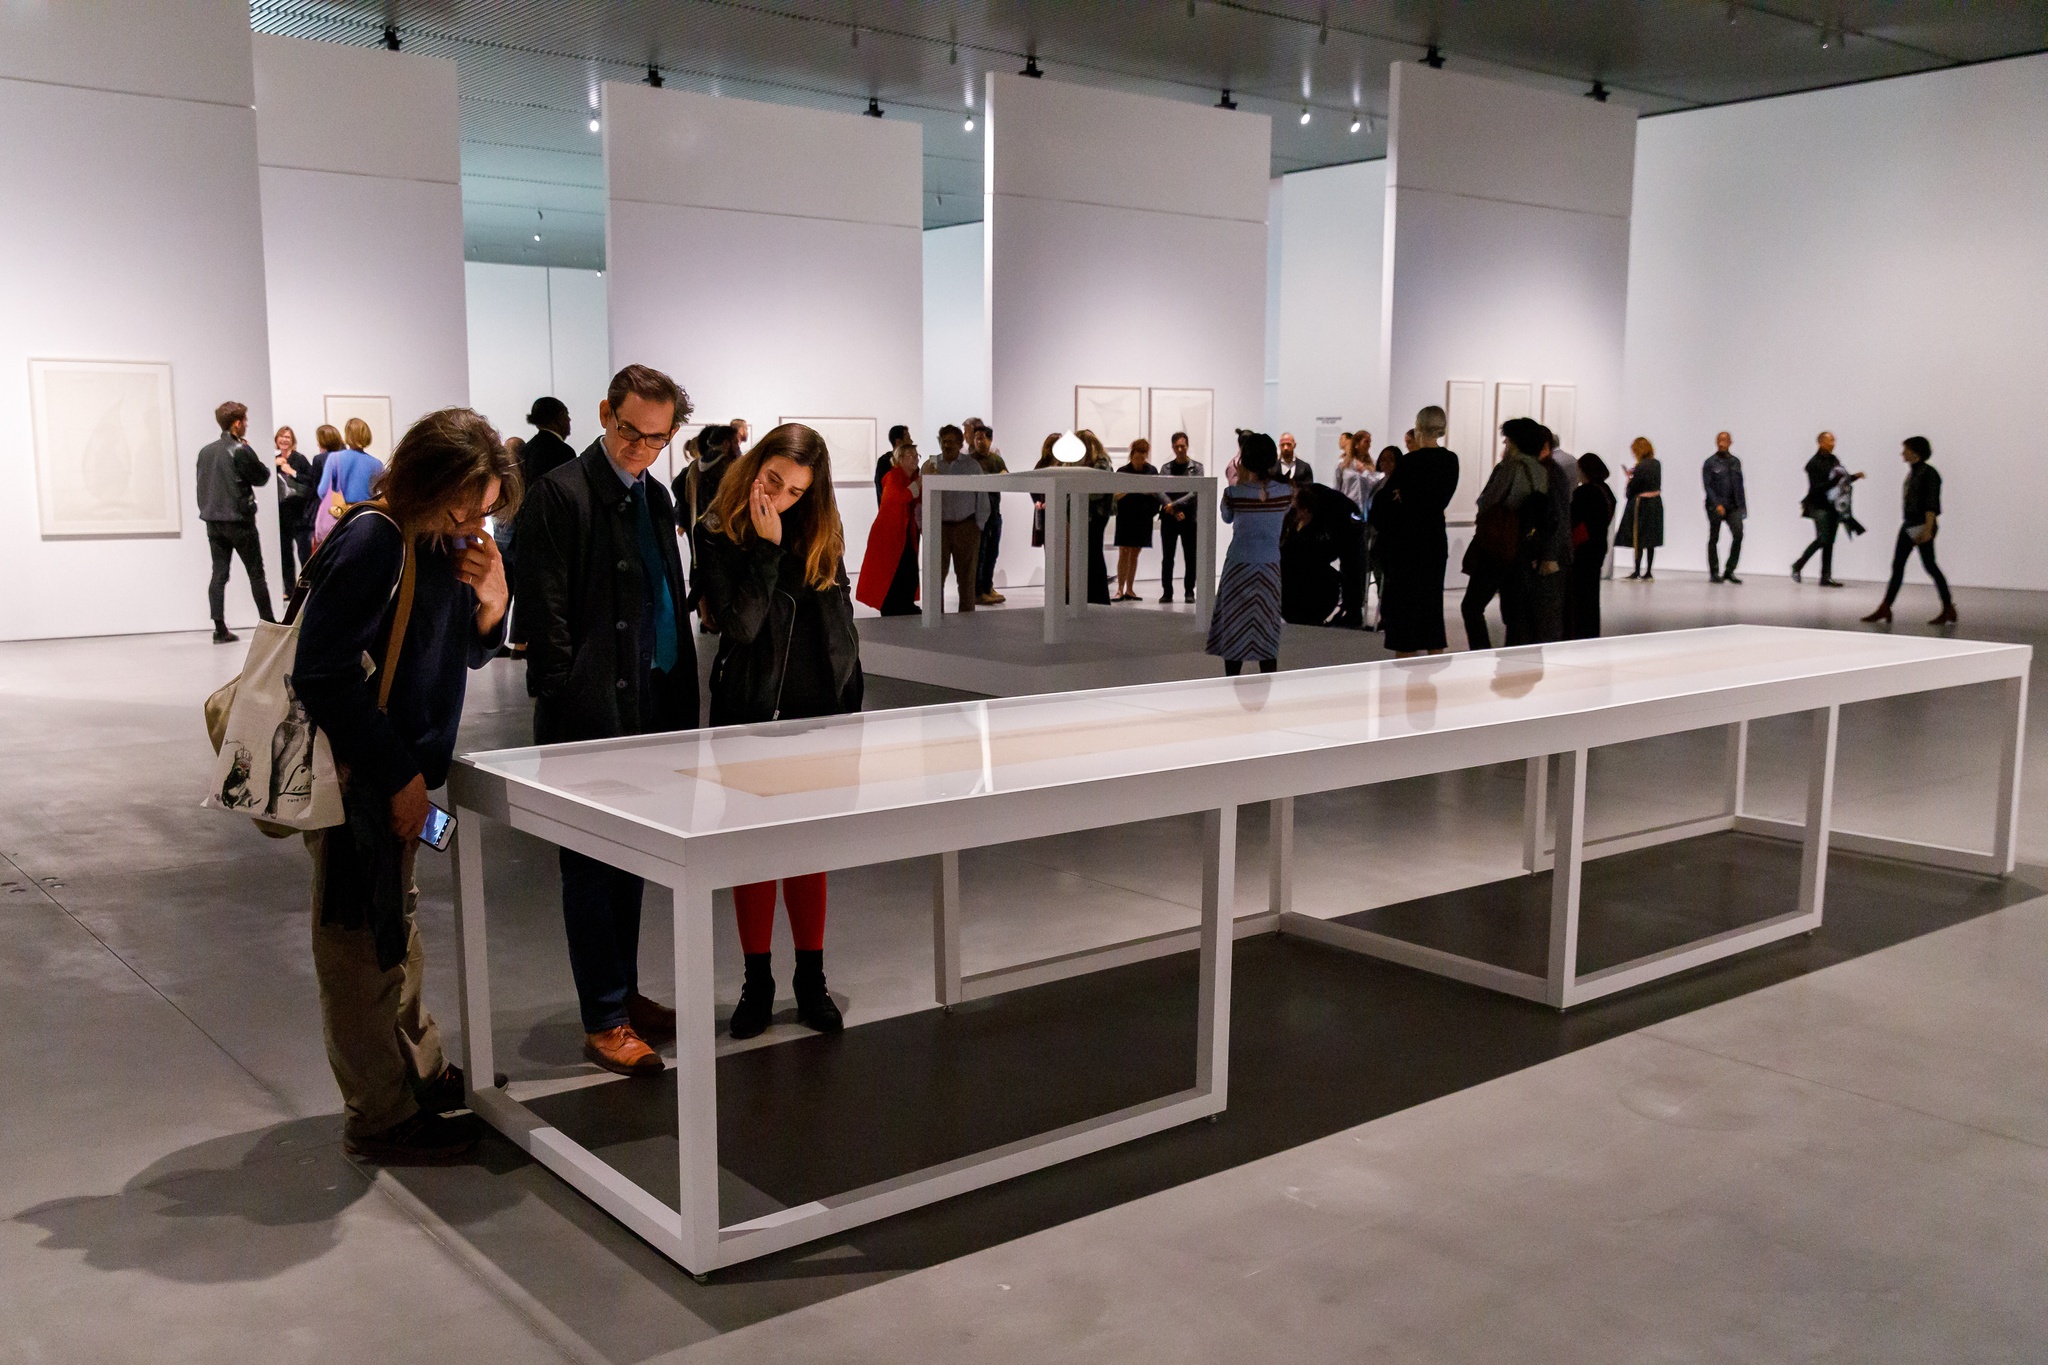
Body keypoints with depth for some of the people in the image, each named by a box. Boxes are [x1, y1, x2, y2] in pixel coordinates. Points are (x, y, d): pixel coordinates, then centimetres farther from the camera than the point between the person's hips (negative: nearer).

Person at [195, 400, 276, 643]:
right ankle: (268, 623, 7)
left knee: (218, 574, 4)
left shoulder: (205, 451, 8)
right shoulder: (241, 451, -12)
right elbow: (261, 478, -4)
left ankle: (220, 629, 0)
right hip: (239, 520, -6)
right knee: (256, 573, 3)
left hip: (212, 521, 6)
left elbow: (201, 482, 14)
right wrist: (260, 463, 13)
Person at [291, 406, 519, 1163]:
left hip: (397, 773, 9)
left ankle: (424, 1073, 36)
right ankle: (381, 1118, 15)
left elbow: (465, 655, 13)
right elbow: (323, 677, -24)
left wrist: (489, 606, -9)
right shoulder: (373, 542, -21)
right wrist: (399, 777, -20)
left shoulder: (445, 543, 4)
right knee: (361, 944, 3)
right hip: (356, 777, -9)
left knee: (397, 927, 21)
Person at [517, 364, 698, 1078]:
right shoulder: (560, 495, -10)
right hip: (590, 719, -8)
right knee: (595, 870, 0)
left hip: (649, 713, 8)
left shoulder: (655, 497, 14)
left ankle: (626, 994, 28)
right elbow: (546, 618, -14)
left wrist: (682, 701, 13)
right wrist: (573, 711, -17)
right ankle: (604, 1020, 8)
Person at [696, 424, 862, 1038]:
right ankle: (757, 981, 19)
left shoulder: (822, 533, 4)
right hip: (750, 712, -2)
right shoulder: (720, 534, -7)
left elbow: (840, 621, 10)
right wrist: (767, 550, -21)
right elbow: (740, 624, -18)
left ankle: (810, 980, 19)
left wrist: (847, 698, 7)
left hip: (816, 711, 3)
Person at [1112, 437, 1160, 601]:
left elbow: (1157, 493, 8)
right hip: (1125, 516, -3)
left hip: (1143, 518, 3)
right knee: (1124, 553, -7)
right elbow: (1115, 494, -7)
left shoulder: (1152, 471, 3)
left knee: (1134, 554, 8)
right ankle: (1120, 590, -6)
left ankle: (1129, 590, 13)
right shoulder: (1123, 471, -3)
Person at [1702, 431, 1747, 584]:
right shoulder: (1710, 463, -1)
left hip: (1733, 506, 3)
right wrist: (1717, 504, -17)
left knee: (1738, 534, -13)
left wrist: (1742, 505, 12)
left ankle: (1729, 571, -5)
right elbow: (1707, 485, -8)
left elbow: (1739, 485, 16)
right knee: (1714, 539, 3)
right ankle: (1714, 573, 12)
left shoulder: (1736, 462, 13)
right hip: (1715, 506, -3)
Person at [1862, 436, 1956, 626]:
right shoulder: (1912, 471, 13)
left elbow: (1932, 504, -17)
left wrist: (1928, 529, -23)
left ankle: (1949, 610, 7)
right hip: (1908, 525, 8)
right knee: (1897, 566, 3)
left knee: (1930, 566, -3)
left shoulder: (1929, 473, -11)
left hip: (1921, 526, -8)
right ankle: (1884, 609, 1)